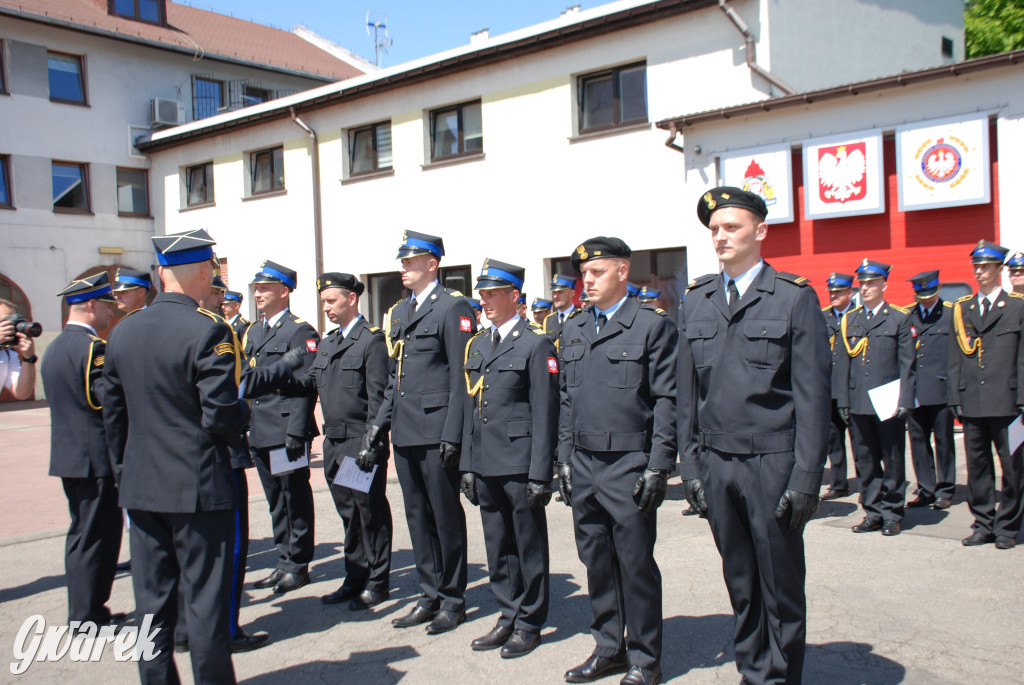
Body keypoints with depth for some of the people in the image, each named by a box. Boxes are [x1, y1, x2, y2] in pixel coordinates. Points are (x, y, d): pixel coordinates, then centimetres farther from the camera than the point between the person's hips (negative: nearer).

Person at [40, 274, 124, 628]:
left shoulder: (55, 347, 14)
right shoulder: (92, 346, -17)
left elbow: (72, 400, 16)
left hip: (67, 455, 10)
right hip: (96, 457, -10)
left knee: (82, 534, 17)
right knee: (97, 536, -1)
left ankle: (82, 613, 27)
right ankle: (89, 616, 6)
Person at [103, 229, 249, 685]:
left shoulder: (122, 332, 4)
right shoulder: (209, 332, -16)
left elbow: (113, 415, 10)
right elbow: (222, 416, -20)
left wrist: (123, 473, 20)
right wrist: (243, 415, 2)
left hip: (140, 489, 6)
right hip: (200, 488, -6)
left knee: (152, 601, 15)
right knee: (205, 600, 4)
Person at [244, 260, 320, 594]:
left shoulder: (301, 332, -7)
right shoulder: (252, 334, 17)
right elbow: (246, 382, 20)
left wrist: (296, 431, -19)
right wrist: (243, 424, 14)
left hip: (287, 429, -8)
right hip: (261, 431, 8)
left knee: (295, 498, 1)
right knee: (276, 500, 13)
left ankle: (298, 565, 11)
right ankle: (284, 563, 23)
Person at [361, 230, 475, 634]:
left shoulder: (453, 307, -7)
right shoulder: (399, 312, 17)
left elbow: (461, 377, -13)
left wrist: (452, 434, -18)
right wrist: (379, 424, 14)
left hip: (436, 431, -8)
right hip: (405, 432, 8)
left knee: (446, 517, 4)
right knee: (417, 517, 14)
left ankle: (453, 600, 17)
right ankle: (430, 596, 25)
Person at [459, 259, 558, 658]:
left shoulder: (536, 344, -6)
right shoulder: (477, 345, 14)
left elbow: (545, 412, -10)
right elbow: (471, 407, 16)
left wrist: (540, 473, -14)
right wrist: (467, 465, 12)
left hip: (520, 464, -6)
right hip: (485, 465, 6)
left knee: (529, 546, 6)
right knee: (497, 548, 14)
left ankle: (529, 623, 19)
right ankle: (508, 617, 28)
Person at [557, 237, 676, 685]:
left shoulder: (653, 326, -4)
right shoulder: (573, 332, 14)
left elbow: (666, 400, -7)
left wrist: (658, 466, -12)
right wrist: (565, 460, 12)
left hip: (628, 466, -5)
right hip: (583, 466, 6)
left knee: (636, 564, 3)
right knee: (596, 562, 13)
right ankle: (608, 648, 27)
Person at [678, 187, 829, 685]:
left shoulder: (795, 297, -3)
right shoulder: (696, 300, 9)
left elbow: (812, 396, -5)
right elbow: (687, 392, 11)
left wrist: (806, 477, -10)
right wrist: (690, 464, 7)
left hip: (772, 463, -3)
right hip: (715, 463, 4)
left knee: (781, 583, 8)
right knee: (739, 582, 14)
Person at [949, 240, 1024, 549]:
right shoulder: (961, 308, 11)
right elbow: (955, 359, 11)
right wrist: (956, 399, 6)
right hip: (972, 403, 3)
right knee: (977, 467, 9)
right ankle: (983, 524, 19)